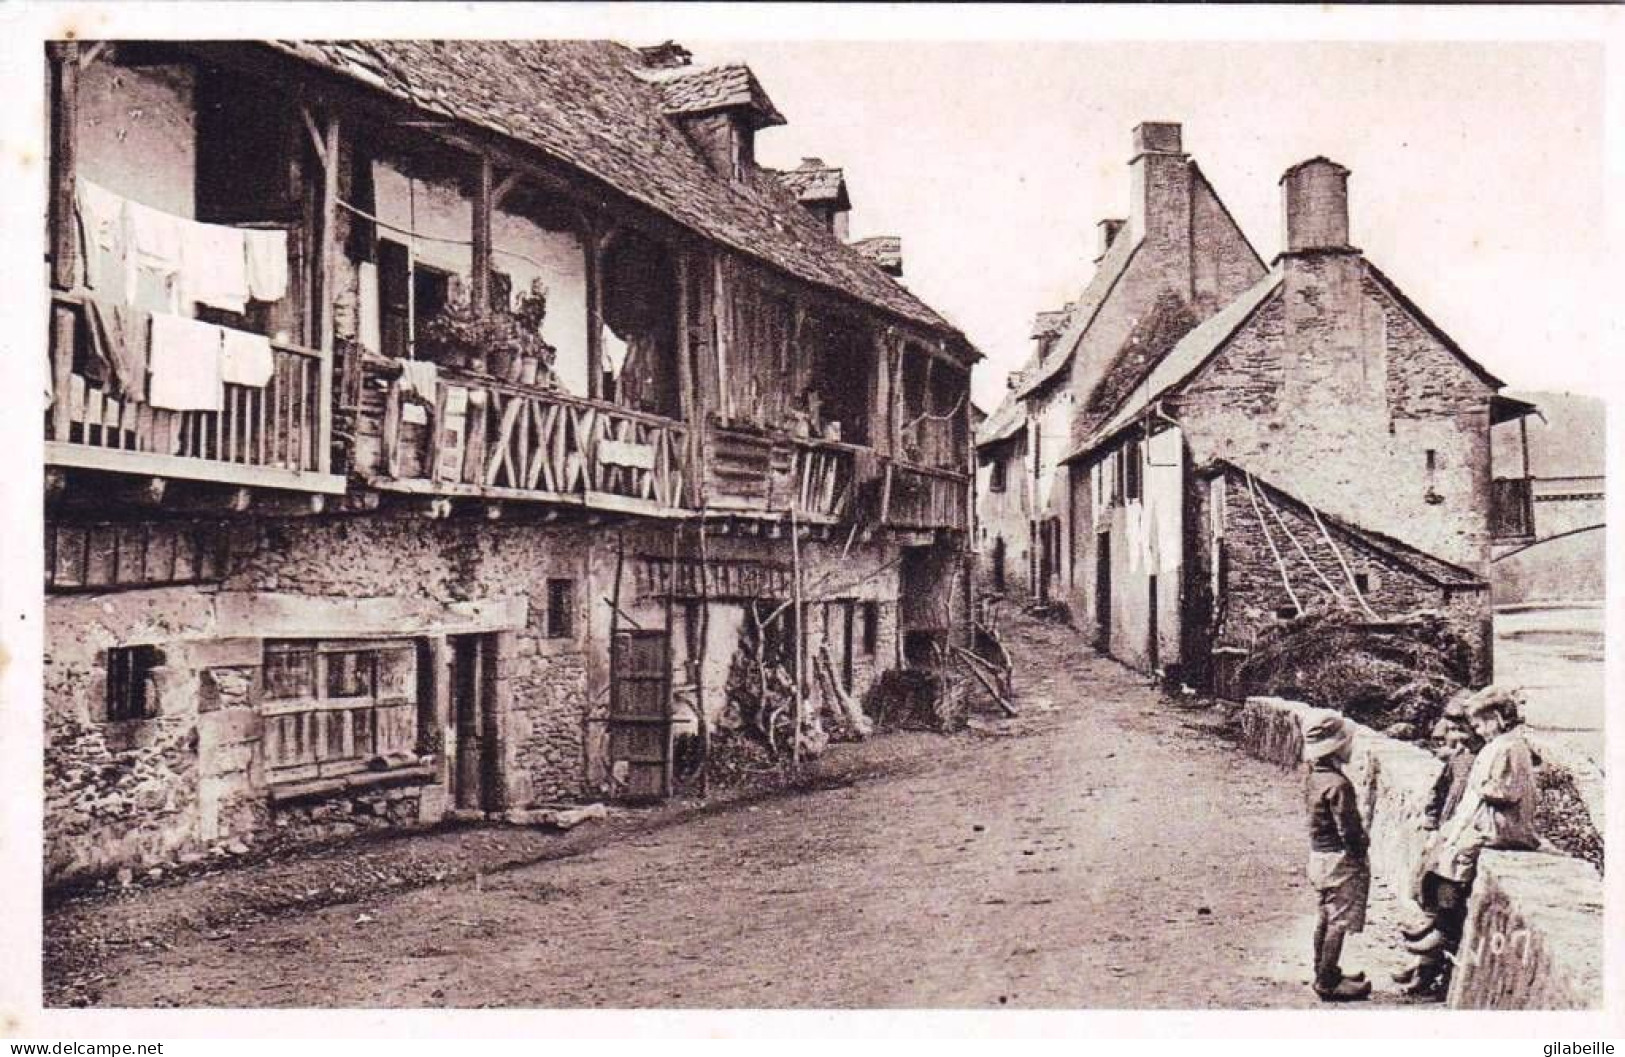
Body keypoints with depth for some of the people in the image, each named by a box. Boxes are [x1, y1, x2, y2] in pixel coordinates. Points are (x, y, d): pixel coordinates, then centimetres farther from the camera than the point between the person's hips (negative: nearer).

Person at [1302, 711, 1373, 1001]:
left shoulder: (1316, 776, 4)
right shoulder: (1338, 784, -24)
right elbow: (1348, 829, -22)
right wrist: (1361, 853, -8)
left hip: (1319, 854, 9)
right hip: (1339, 858, -9)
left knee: (1326, 916, 19)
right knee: (1339, 922, 0)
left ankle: (1324, 973, 30)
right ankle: (1328, 983, 6)